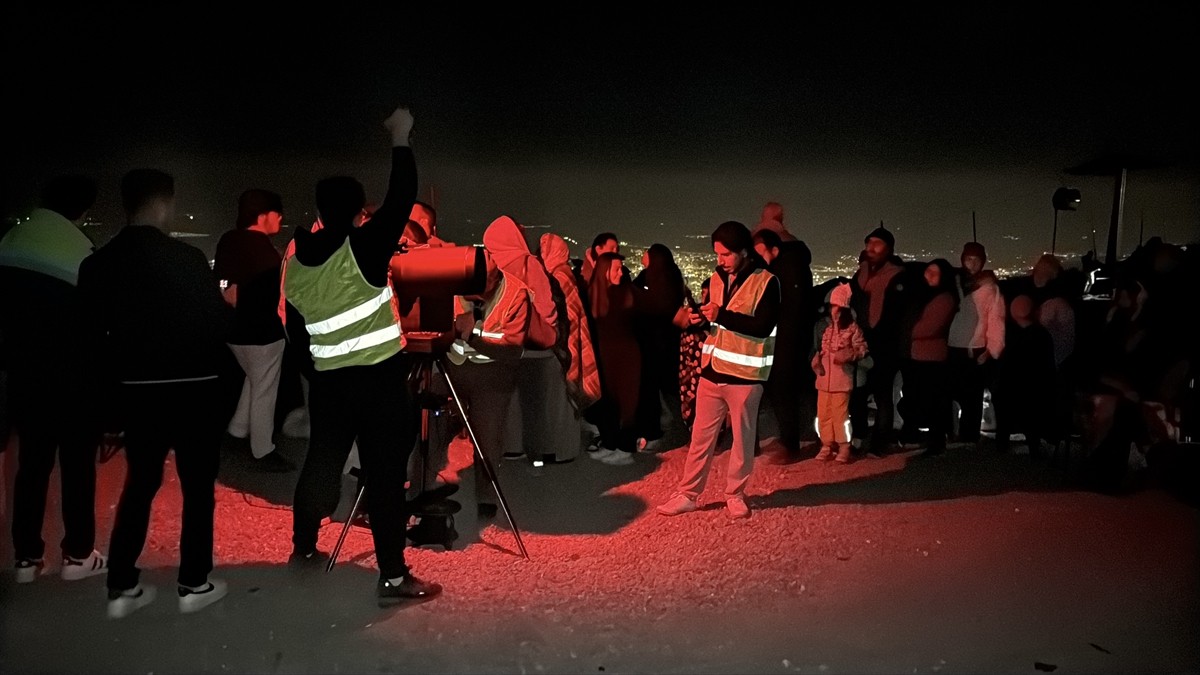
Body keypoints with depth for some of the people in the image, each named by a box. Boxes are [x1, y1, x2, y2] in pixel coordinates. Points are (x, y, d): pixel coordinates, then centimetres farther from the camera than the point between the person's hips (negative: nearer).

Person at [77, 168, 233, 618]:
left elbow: (92, 333, 5)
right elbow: (217, 324, -11)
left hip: (135, 390, 5)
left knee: (139, 481, 17)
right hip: (192, 388, -5)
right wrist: (231, 308, 9)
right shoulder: (187, 259, -16)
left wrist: (118, 376, 17)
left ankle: (122, 586, 21)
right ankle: (194, 584, 17)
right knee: (198, 484, 9)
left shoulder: (98, 263, 0)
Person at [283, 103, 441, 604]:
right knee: (386, 475, -3)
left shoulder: (294, 263, 5)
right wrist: (399, 141, -3)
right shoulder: (361, 249, -13)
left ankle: (304, 548, 38)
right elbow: (401, 202, -11)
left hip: (327, 381, 6)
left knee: (322, 462, 22)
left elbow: (297, 331, 11)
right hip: (381, 379, -6)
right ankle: (393, 577, 0)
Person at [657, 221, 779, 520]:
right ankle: (687, 494, 17)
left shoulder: (766, 281, -10)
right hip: (712, 370, 5)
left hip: (744, 374, -5)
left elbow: (763, 327, -20)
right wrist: (701, 319, -3)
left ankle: (735, 495, 24)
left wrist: (722, 315, -23)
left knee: (743, 439, 9)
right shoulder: (716, 278, 9)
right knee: (701, 437, 9)